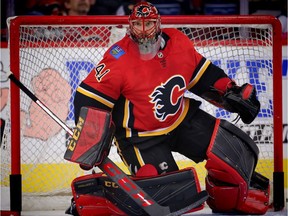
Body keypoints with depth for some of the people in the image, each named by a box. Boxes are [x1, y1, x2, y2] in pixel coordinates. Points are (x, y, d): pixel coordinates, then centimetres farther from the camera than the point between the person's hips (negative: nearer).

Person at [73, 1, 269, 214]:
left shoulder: (177, 42, -8)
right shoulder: (119, 60, -23)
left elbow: (201, 75, 9)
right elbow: (88, 98, -20)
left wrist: (230, 92, 1)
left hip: (183, 119, 6)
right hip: (141, 135, -6)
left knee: (234, 146, 0)